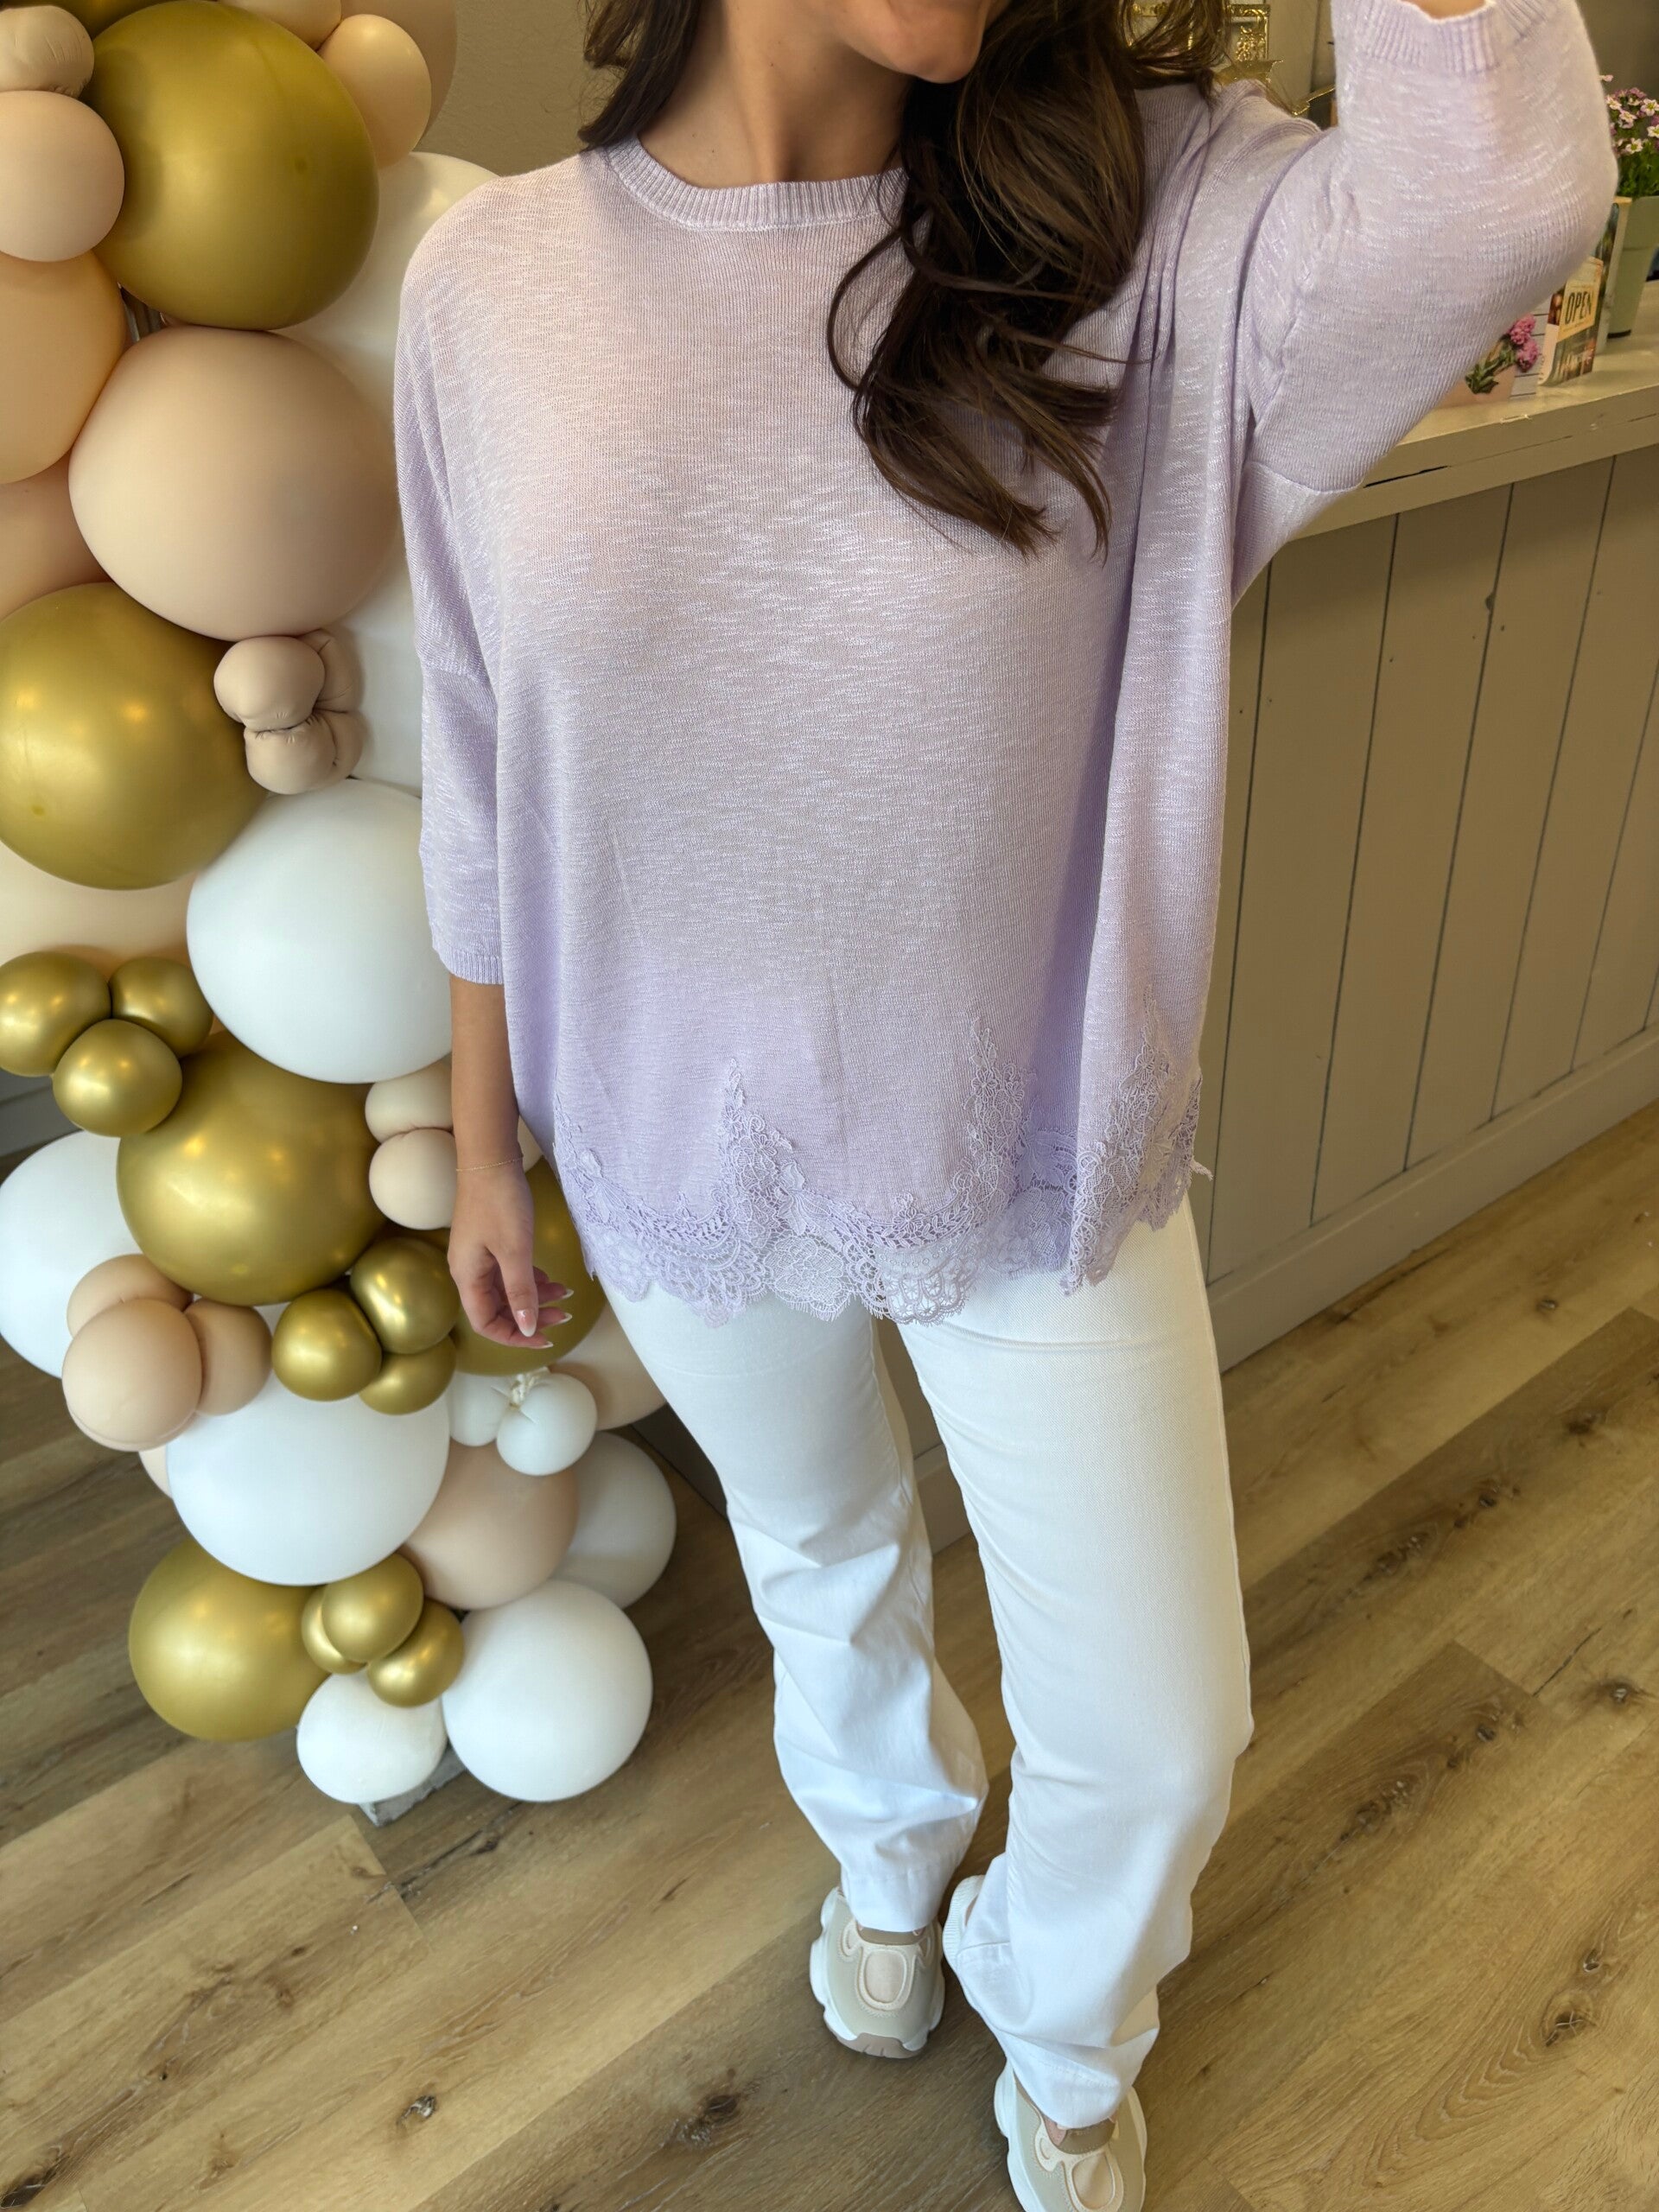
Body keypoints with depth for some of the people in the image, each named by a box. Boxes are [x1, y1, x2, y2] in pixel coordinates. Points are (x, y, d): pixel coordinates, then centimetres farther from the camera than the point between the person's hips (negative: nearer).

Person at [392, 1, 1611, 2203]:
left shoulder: (1139, 218, -13)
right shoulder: (496, 279, -9)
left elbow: (1491, 195, -36)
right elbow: (482, 774, -1)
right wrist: (485, 1146, 7)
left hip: (1044, 1162, 0)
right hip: (685, 1170, 1)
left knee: (1157, 1735, 12)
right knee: (821, 1565, 28)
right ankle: (889, 1848, 65)